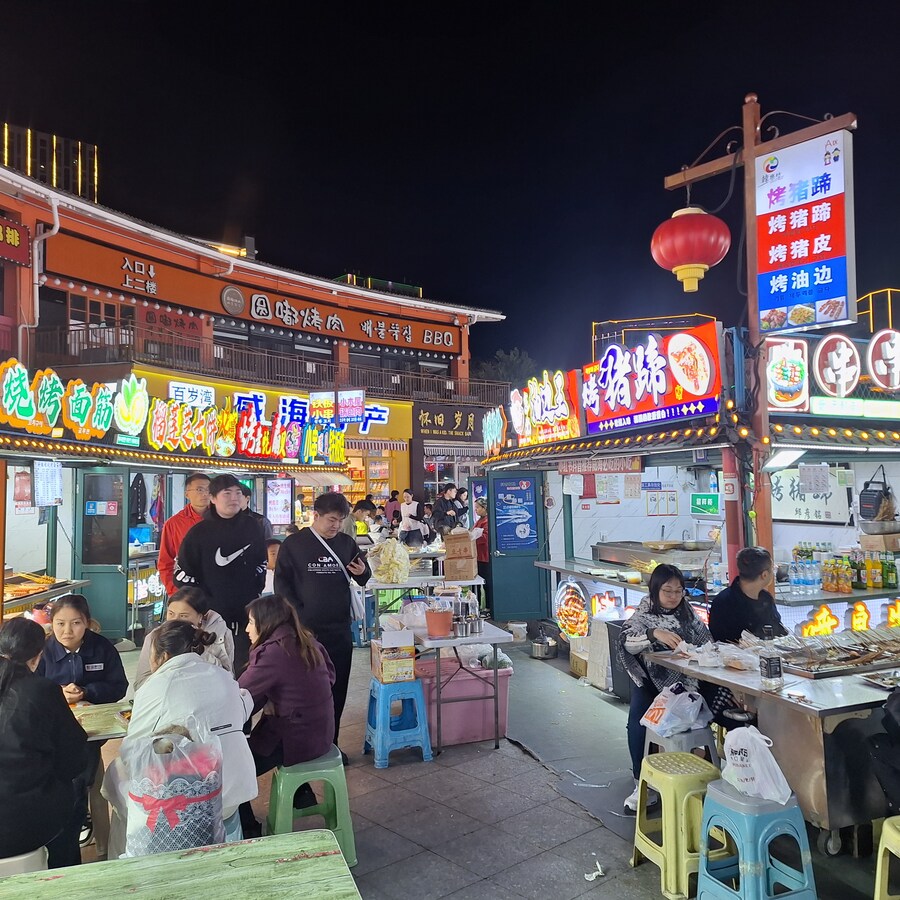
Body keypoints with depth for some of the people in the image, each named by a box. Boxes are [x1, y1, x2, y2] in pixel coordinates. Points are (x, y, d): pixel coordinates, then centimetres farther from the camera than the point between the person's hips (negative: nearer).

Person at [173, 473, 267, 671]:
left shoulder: (252, 527, 3)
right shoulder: (199, 532, -6)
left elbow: (262, 561, 17)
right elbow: (182, 573, -3)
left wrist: (256, 589, 7)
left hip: (246, 615, 3)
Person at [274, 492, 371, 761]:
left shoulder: (346, 543, 7)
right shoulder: (294, 544, -3)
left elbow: (364, 578, 17)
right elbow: (282, 583, -2)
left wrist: (363, 572, -8)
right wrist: (299, 616, -11)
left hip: (340, 629, 4)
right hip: (305, 629, -3)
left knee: (337, 689, 10)